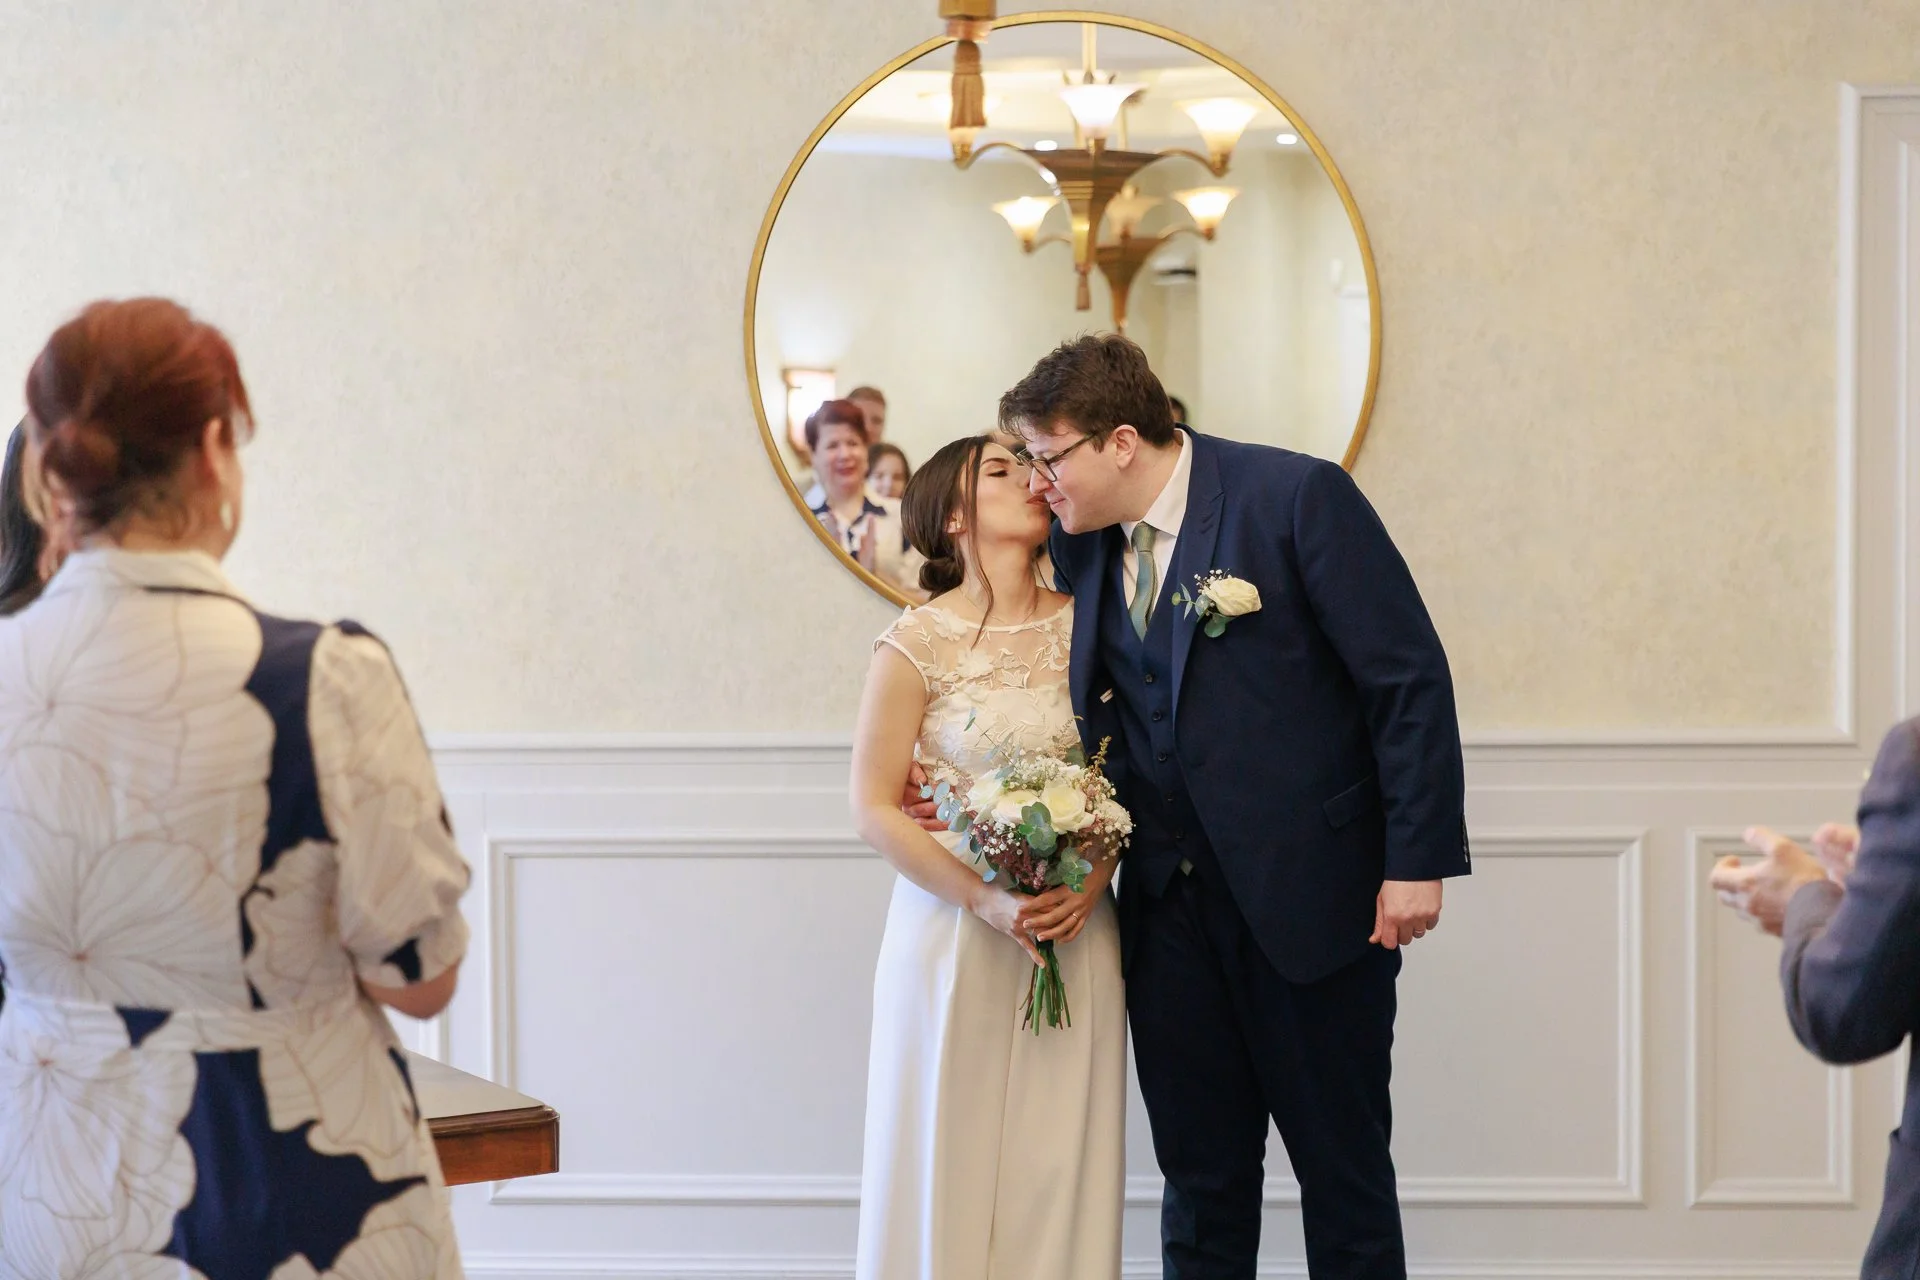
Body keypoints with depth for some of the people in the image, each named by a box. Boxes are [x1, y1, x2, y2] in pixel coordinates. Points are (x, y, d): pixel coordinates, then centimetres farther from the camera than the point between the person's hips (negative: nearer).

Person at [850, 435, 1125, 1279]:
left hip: (1077, 931, 3)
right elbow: (874, 810, -7)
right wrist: (987, 900, -16)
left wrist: (1091, 883, -8)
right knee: (953, 1158, 2)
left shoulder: (1083, 625, 5)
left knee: (1061, 1162, 4)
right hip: (954, 932, -3)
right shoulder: (918, 644, -6)